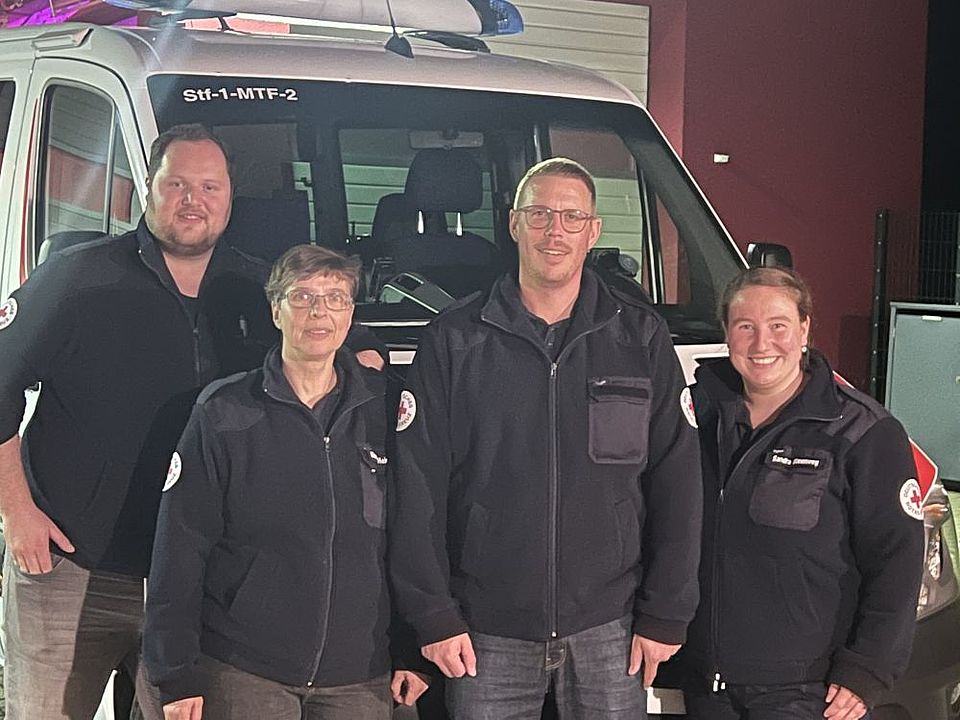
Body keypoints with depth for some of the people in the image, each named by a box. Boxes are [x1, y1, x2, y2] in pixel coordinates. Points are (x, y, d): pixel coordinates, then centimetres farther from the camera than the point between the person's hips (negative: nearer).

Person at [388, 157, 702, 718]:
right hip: (487, 631, 0)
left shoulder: (641, 336, 3)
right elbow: (418, 487, -1)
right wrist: (433, 615, -4)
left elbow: (676, 480, 3)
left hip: (609, 626, 1)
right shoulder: (456, 340, 1)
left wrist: (666, 614, 1)